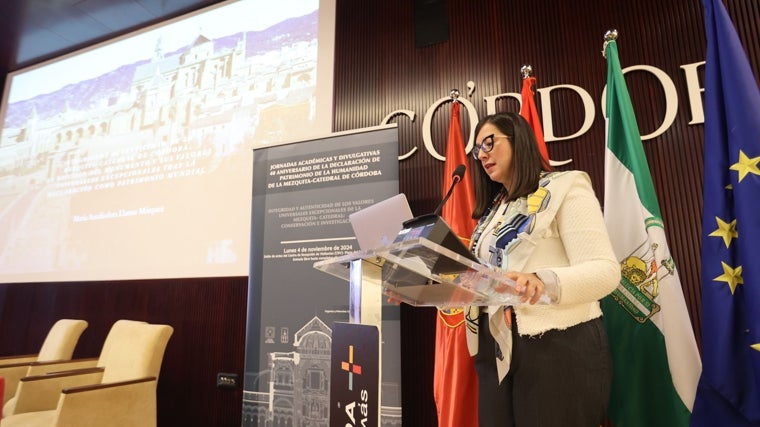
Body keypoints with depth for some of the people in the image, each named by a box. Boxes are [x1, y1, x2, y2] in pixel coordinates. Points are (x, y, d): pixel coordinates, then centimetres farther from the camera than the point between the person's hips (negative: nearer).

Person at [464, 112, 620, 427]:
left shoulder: (564, 187, -5)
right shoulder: (492, 210, 15)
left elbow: (605, 270, -15)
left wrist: (545, 281, -33)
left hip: (559, 348, -6)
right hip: (496, 350, 7)